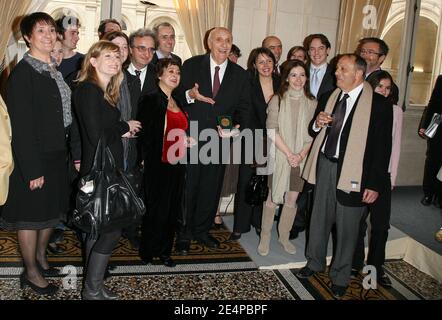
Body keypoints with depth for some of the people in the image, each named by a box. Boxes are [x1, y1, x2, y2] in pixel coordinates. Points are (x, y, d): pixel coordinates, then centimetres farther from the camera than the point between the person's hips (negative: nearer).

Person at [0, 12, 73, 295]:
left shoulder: (54, 69, 9)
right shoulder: (23, 72, -15)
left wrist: (71, 153, 9)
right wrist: (32, 169, -21)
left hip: (57, 154, 8)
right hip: (34, 157, -8)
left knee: (51, 211, 19)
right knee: (32, 215, 7)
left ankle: (41, 258, 39)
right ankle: (31, 272, 23)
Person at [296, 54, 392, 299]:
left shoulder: (379, 104, -10)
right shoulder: (329, 98, 8)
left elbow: (383, 147, -10)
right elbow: (314, 132, 18)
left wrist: (375, 184, -12)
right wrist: (317, 123, -6)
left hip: (352, 171, -5)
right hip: (325, 165, 5)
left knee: (347, 226, 7)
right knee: (320, 217, 16)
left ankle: (340, 276, 26)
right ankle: (315, 262, 37)